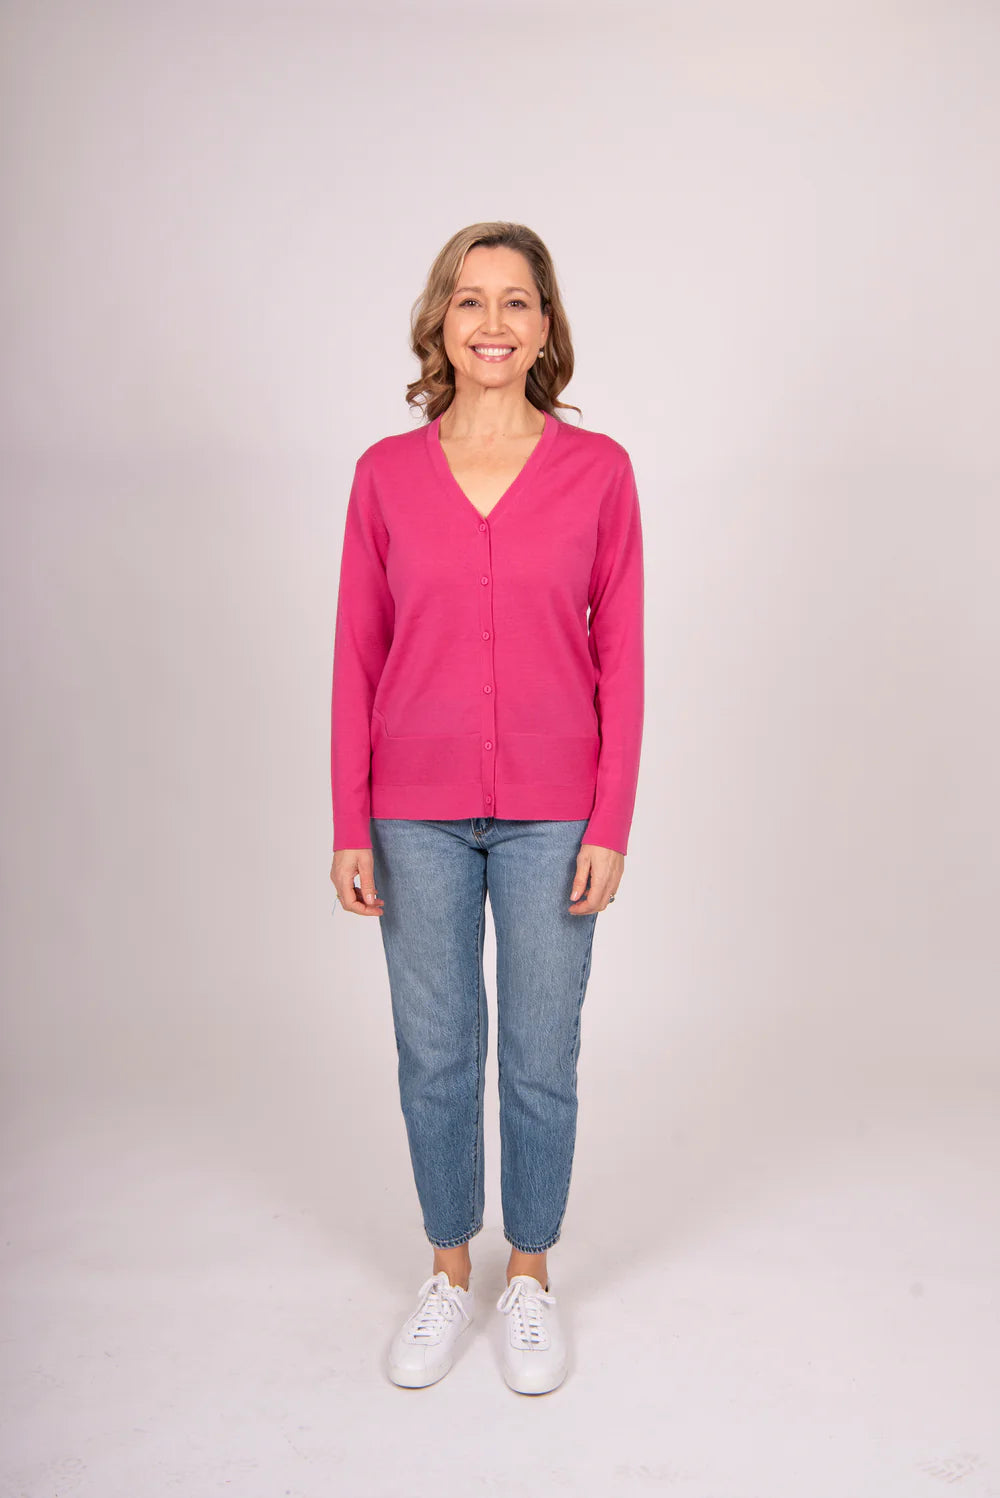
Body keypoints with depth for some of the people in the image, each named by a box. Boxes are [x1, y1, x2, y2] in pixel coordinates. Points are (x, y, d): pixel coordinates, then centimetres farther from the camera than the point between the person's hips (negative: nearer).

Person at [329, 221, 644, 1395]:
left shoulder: (598, 469, -2)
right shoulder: (386, 473, 1)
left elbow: (620, 657, -1)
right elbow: (357, 657, 2)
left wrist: (610, 826, -6)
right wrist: (349, 829, -1)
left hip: (550, 813, -1)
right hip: (418, 813, 1)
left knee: (542, 1058, 10)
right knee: (434, 1055, 13)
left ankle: (531, 1275, 33)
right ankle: (448, 1273, 35)